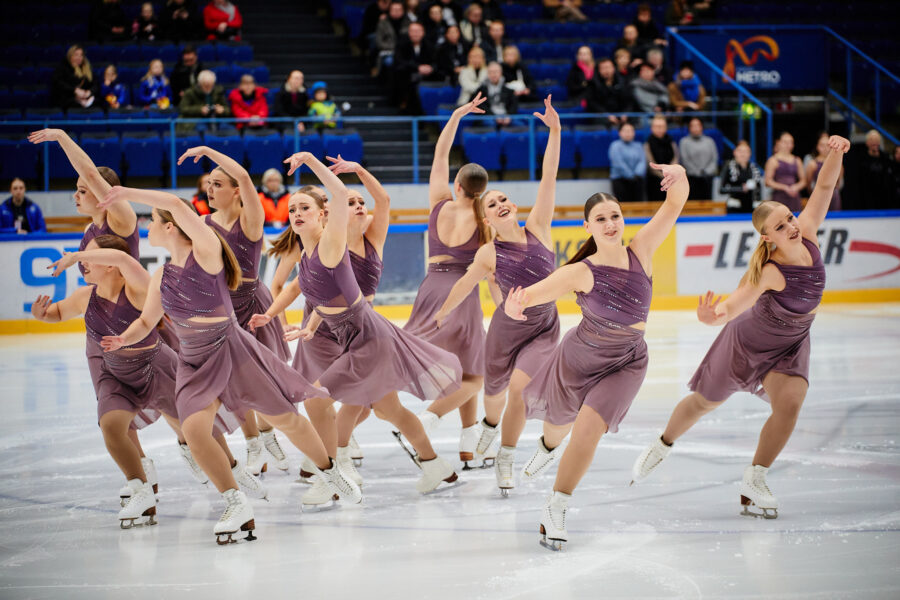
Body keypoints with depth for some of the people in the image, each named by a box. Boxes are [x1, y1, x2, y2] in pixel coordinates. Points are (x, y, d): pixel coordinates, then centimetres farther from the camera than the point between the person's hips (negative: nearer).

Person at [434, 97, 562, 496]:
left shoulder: (537, 228, -10)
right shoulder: (489, 255, -12)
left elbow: (548, 178, -17)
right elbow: (465, 285, 5)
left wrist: (555, 131, -25)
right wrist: (443, 312, 15)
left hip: (544, 328, 0)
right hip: (507, 328, 0)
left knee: (518, 388, -18)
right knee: (494, 391, 17)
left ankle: (505, 458, 0)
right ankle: (490, 425, 56)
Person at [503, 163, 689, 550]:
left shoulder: (640, 251, -15)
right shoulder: (581, 272, -23)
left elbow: (675, 203, -17)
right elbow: (535, 291, -36)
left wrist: (678, 176, -40)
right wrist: (515, 304, -60)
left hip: (624, 364, 0)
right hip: (579, 356, 0)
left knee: (589, 427, -18)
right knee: (561, 419, 24)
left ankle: (555, 511, -6)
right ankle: (549, 445, 64)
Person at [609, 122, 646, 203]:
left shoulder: (638, 146, 14)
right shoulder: (616, 146, 1)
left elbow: (642, 161, 2)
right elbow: (618, 163, -9)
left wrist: (637, 174, -17)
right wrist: (631, 176, -14)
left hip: (637, 181, 4)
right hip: (620, 180, -4)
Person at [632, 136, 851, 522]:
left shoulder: (807, 235, -21)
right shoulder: (769, 273, -37)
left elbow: (824, 187, -21)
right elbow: (733, 305, -49)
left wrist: (835, 153, -40)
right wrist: (713, 315, -72)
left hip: (789, 345, 4)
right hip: (749, 341, -4)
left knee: (789, 403, -20)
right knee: (705, 402, 15)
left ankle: (754, 481, -4)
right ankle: (661, 448, 45)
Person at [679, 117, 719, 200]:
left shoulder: (709, 141, 14)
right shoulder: (684, 142, 5)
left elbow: (714, 158, 9)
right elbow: (685, 160, -3)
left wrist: (707, 171, -7)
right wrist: (698, 172, -10)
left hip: (707, 178, 3)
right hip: (692, 178, -3)